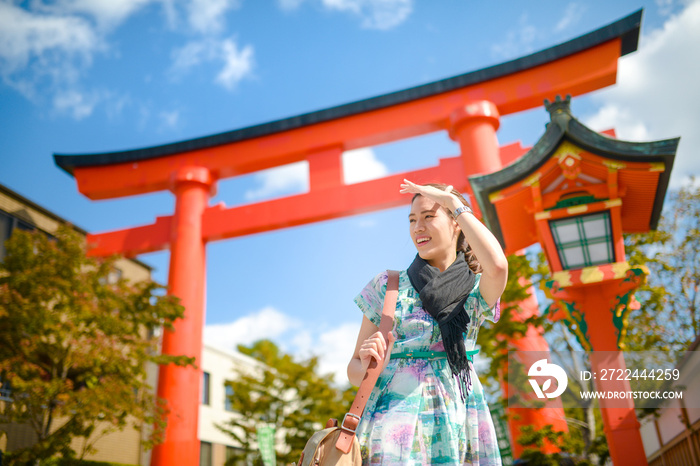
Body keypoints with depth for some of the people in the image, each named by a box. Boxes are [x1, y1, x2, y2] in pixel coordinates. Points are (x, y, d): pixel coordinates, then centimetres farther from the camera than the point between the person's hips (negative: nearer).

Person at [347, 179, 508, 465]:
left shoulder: (476, 290, 5)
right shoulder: (387, 286, 7)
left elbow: (498, 266, -21)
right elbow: (355, 371, 8)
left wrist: (453, 202, -10)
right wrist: (369, 365, -17)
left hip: (457, 419, 0)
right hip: (394, 417, 0)